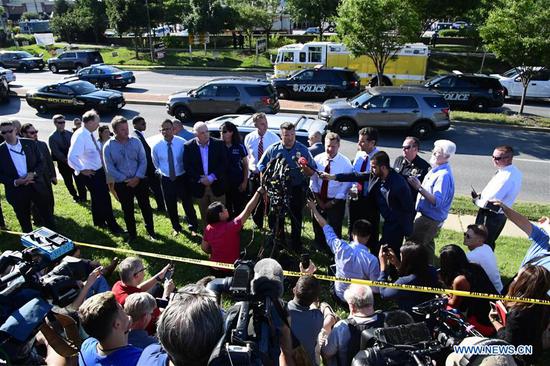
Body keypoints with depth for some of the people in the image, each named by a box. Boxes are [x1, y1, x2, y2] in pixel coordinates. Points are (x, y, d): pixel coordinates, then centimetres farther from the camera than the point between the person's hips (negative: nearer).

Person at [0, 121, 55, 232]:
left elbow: (41, 162, 2)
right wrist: (15, 182, -18)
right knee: (24, 221, 14)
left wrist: (33, 173, -17)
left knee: (47, 215, 13)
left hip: (37, 186, 1)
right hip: (17, 191, 0)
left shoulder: (30, 144, -2)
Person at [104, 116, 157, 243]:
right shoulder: (108, 146, -7)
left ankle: (151, 231, 26)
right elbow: (110, 168, -7)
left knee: (146, 207, 8)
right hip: (122, 184, 0)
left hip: (139, 181, 1)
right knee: (127, 210, 11)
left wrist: (137, 178, -13)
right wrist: (125, 180, -13)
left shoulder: (135, 141, -4)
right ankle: (132, 234, 28)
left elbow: (143, 161, -2)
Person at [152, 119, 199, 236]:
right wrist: (162, 172, 7)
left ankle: (193, 227, 32)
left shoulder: (182, 143, -14)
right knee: (170, 205, 15)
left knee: (187, 203, 11)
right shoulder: (156, 147, -8)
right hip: (166, 180, 2)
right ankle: (176, 227, 38)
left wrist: (186, 171, -2)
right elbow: (156, 163, 10)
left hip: (182, 178, -2)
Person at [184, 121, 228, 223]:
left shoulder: (218, 144, -3)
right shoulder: (188, 146, -3)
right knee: (204, 215, 13)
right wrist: (200, 179, -13)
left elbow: (224, 163, -5)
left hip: (217, 185, -1)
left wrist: (212, 177, -14)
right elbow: (187, 166, -3)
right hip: (199, 186, 1)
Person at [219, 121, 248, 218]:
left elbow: (245, 165, 2)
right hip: (224, 182, 2)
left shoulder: (240, 146, -4)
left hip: (238, 182, -1)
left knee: (239, 208, 6)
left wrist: (245, 182, -3)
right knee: (227, 208, 9)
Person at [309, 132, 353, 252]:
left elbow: (346, 185, -10)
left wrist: (332, 202, -12)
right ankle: (319, 251, 39)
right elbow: (313, 180, 0)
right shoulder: (317, 159, -4)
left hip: (336, 202, -3)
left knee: (334, 231, 3)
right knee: (317, 228, 17)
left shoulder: (345, 163, -12)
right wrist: (318, 200, -5)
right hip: (318, 199, 3)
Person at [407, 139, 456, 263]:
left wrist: (419, 188, -32)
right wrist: (418, 185, 0)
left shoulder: (444, 175, -25)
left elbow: (437, 201, -31)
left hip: (431, 219, -10)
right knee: (427, 244, 23)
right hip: (429, 216, 10)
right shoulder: (437, 170, 6)